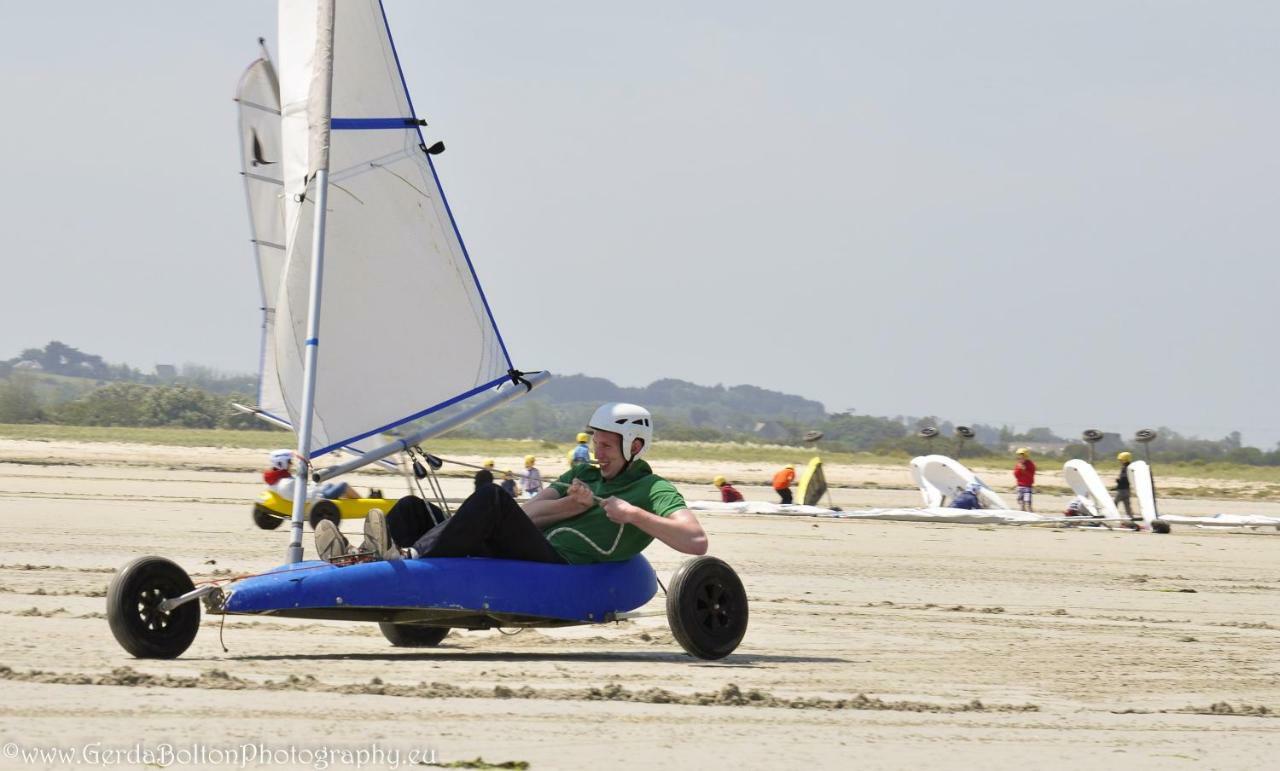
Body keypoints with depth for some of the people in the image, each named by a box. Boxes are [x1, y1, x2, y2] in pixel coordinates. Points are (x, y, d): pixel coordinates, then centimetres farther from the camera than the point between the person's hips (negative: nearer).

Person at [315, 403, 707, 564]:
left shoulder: (652, 491, 10)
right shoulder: (583, 475, 32)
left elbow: (697, 541, -6)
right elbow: (528, 513, 19)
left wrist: (634, 515, -11)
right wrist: (571, 505, 1)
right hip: (529, 552, 8)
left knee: (491, 498, -32)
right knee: (411, 509, 1)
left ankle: (410, 559, -41)